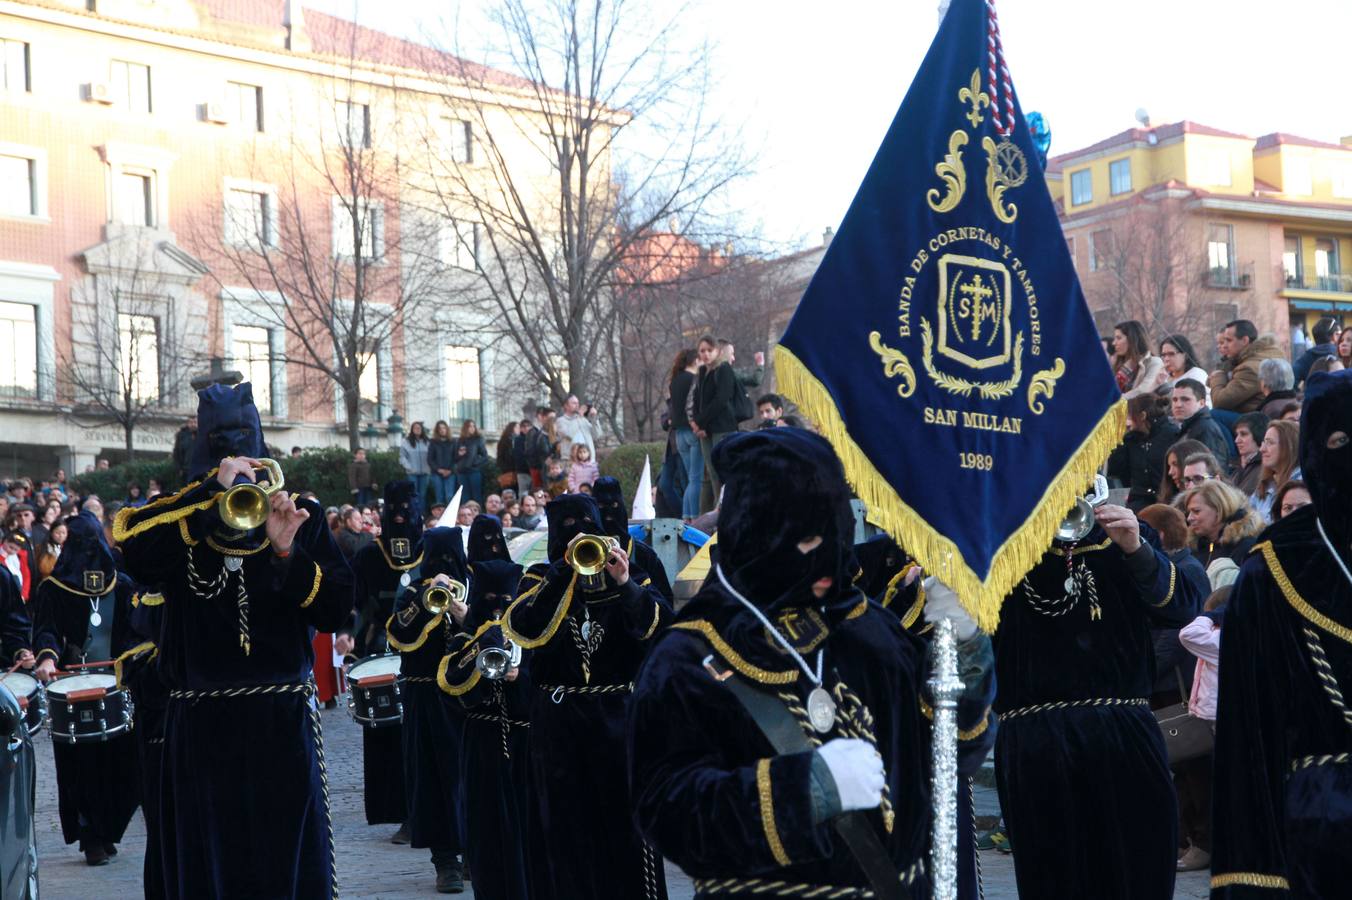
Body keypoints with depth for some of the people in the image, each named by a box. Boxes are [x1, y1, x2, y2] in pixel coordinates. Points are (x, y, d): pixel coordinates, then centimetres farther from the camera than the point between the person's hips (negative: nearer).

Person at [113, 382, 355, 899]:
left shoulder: (301, 516, 9)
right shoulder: (175, 514, 7)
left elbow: (335, 613, -1)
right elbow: (136, 556, -17)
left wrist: (286, 551, -14)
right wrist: (213, 496, -20)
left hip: (283, 721, 0)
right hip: (201, 725, 0)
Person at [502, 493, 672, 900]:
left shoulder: (628, 574, 7)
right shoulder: (542, 579, 6)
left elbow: (661, 630, -8)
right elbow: (523, 629, -15)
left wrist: (626, 585, -22)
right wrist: (567, 570, -18)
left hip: (618, 716, 0)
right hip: (559, 724, 0)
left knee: (627, 819, -1)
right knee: (570, 826, 6)